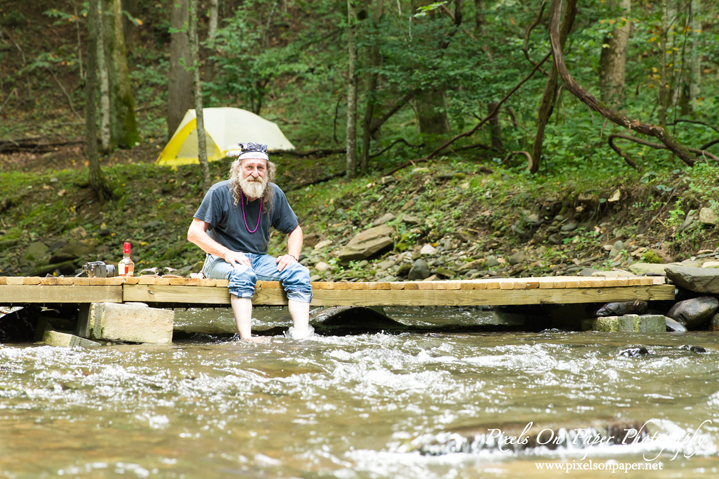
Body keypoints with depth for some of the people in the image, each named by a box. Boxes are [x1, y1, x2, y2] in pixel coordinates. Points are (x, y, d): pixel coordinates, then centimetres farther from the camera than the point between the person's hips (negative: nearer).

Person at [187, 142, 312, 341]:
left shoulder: (274, 195, 4)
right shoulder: (220, 192, -8)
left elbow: (294, 230, 16)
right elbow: (194, 233, -11)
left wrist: (292, 255, -5)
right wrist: (226, 253, -23)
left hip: (259, 260, 5)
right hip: (222, 261, -5)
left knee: (299, 273, -19)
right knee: (243, 273, -38)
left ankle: (301, 335, -31)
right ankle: (246, 338, -49)